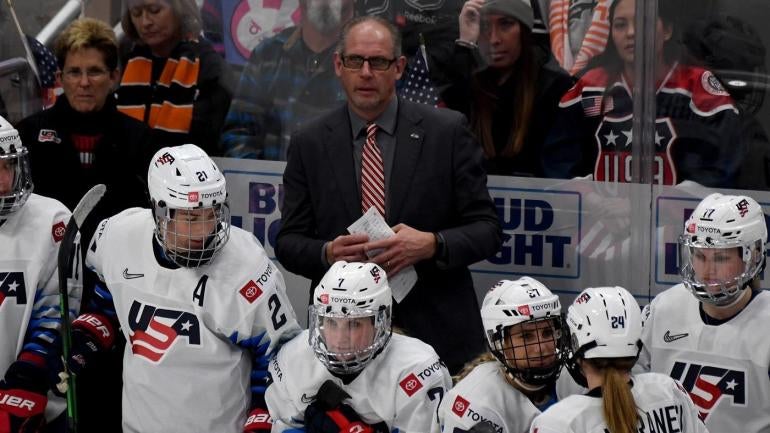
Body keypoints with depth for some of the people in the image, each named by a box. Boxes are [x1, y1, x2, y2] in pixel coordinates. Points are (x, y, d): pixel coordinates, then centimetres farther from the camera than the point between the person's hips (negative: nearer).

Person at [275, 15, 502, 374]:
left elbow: (486, 228, 2)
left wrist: (432, 245, -17)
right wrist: (327, 253, -13)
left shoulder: (447, 131, 2)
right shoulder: (309, 143, 7)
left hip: (437, 333, -1)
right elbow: (289, 241, 9)